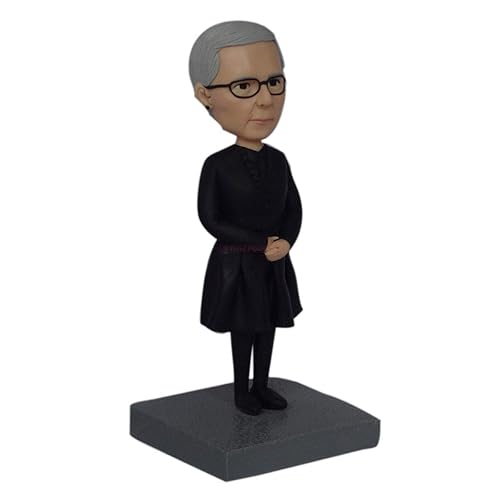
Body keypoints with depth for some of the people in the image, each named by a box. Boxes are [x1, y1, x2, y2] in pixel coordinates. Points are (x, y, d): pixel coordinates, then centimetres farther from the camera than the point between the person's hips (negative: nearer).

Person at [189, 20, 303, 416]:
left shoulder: (278, 161, 1)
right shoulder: (217, 165, -16)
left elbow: (294, 209, 6)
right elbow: (210, 219, -15)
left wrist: (285, 242, -15)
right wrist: (261, 244, -19)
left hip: (274, 263, 5)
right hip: (236, 263, -5)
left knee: (268, 326, 13)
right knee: (243, 329, 6)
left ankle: (261, 387, 27)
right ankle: (241, 392, 19)